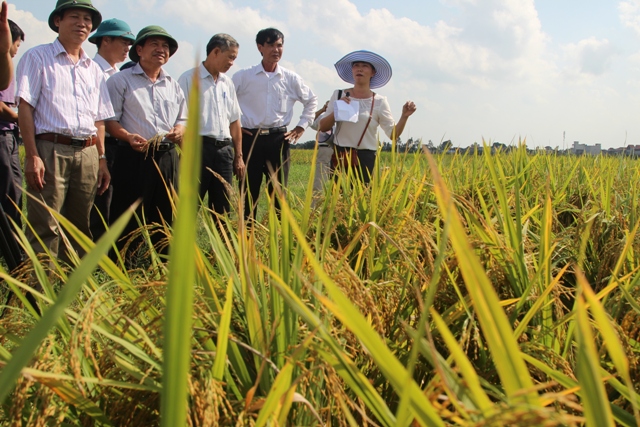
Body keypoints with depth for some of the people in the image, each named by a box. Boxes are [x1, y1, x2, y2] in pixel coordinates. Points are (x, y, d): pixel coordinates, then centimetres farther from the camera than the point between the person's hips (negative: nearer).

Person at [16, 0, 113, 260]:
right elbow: (25, 107, -3)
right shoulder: (38, 58, 5)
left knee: (80, 228, 7)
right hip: (51, 150, -5)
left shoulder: (94, 70, 21)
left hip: (87, 154, 5)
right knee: (44, 229, -8)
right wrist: (32, 156, -13)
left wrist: (102, 160, 11)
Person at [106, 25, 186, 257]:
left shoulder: (173, 85, 20)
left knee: (166, 218, 6)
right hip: (133, 157, -5)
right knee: (129, 220, -5)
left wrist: (180, 130, 1)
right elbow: (110, 120, -3)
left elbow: (182, 119, 25)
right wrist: (129, 137, -21)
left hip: (167, 158, 5)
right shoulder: (121, 80, 4)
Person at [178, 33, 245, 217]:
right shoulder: (189, 79, -2)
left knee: (222, 208, 9)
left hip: (224, 149, 6)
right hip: (198, 147, -6)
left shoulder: (228, 83, 17)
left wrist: (238, 156, 16)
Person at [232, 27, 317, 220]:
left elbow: (311, 101, 21)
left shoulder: (291, 79, 7)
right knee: (249, 190, 2)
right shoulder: (243, 77, 1)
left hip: (279, 138, 1)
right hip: (250, 138, -1)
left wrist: (301, 126, 13)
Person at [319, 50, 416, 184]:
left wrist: (404, 116, -18)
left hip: (365, 157, -1)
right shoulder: (339, 95, 6)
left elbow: (393, 134, -2)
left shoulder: (379, 101, 3)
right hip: (340, 155, 1)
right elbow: (323, 127, 4)